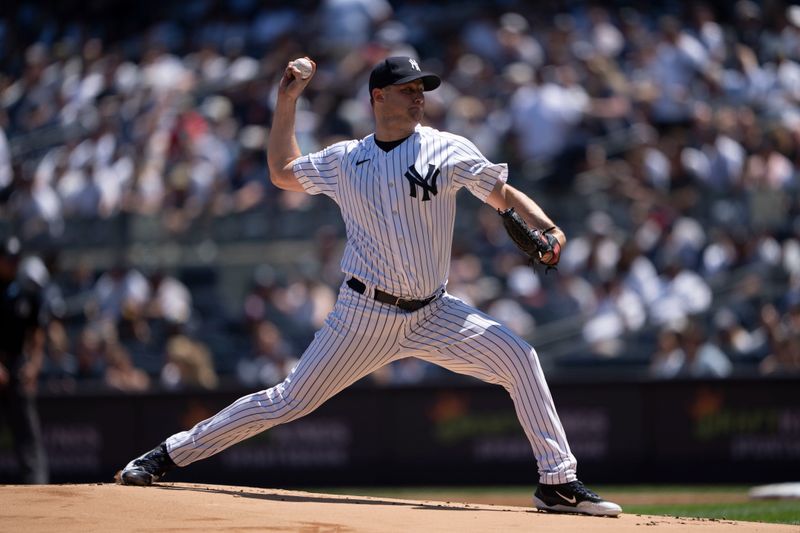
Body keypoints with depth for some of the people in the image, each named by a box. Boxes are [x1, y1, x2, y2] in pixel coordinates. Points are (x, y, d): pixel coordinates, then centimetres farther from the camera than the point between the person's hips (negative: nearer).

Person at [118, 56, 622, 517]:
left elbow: (503, 193, -3)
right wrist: (286, 104, 15)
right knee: (288, 401, -2)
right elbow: (282, 172, 21)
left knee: (518, 357, -17)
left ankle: (559, 482, -11)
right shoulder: (344, 159, 5)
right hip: (365, 315, -1)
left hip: (433, 314, 1)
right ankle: (168, 455, 9)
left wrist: (547, 228, -22)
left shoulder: (447, 150, -1)